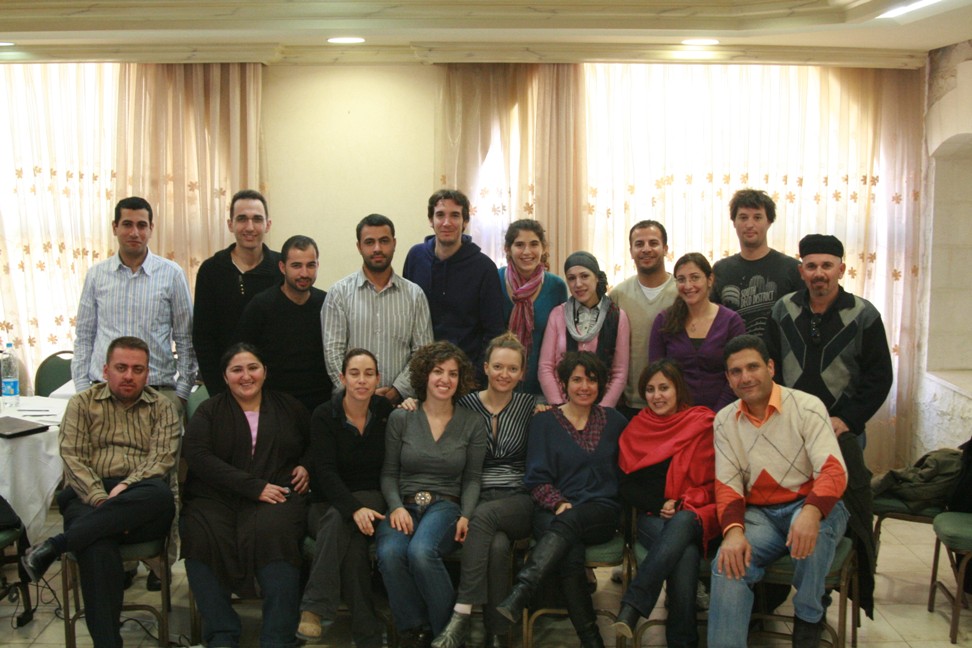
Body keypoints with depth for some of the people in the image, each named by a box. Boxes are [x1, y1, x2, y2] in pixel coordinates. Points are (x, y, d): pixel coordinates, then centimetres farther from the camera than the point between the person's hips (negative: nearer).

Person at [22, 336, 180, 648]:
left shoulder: (163, 408, 16)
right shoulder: (82, 404, 16)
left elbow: (162, 458, 2)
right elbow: (73, 459, 4)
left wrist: (125, 488, -18)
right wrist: (102, 499, -14)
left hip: (141, 498, 1)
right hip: (89, 496, -1)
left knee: (161, 495, -38)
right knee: (98, 548, -36)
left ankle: (54, 546, -30)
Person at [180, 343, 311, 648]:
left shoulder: (289, 408, 20)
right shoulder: (209, 411, 15)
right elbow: (197, 457, -2)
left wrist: (306, 467, 6)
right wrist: (254, 486, -12)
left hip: (278, 496, 0)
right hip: (215, 497, 1)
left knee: (272, 531, -34)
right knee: (201, 536, -31)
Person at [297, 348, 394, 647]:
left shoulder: (386, 410, 2)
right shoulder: (324, 416, -5)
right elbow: (325, 471, -16)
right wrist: (355, 509, -31)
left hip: (371, 497, 1)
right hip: (327, 501, -1)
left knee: (339, 520, -35)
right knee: (351, 539, -34)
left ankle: (315, 608, -38)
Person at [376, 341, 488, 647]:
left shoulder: (472, 422, 6)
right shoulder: (400, 418, 5)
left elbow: (472, 478, 8)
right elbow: (388, 473, 8)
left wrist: (466, 516, -9)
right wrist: (396, 507, -10)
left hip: (445, 505, -1)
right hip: (404, 505, 1)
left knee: (421, 551, -34)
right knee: (389, 553, -33)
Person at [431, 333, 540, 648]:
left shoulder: (530, 406, 9)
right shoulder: (466, 404, 8)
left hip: (518, 501, -1)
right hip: (477, 499, 1)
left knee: (484, 516, -34)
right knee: (497, 544, -33)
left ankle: (461, 616, -34)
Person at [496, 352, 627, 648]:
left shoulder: (614, 421, 15)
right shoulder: (544, 422, 10)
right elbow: (537, 478, 5)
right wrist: (558, 503, -14)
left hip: (601, 512, 0)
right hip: (554, 511, 0)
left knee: (569, 521, -35)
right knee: (570, 556, -33)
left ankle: (519, 595, -48)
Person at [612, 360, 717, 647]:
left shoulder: (704, 423, 8)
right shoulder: (636, 428, 14)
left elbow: (717, 481, 3)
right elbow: (626, 486, 11)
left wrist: (682, 505, -13)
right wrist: (660, 505, -7)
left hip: (696, 515, -1)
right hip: (652, 518, 1)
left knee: (681, 525, -39)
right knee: (685, 554, -34)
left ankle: (631, 608, -47)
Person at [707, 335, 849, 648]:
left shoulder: (806, 406, -8)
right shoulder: (724, 421, 5)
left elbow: (834, 470, -17)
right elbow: (727, 484, 1)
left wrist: (811, 511, -39)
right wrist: (733, 530, -20)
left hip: (810, 507, -2)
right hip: (759, 514, 2)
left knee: (812, 526, -37)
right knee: (728, 563, -27)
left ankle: (808, 617, -10)